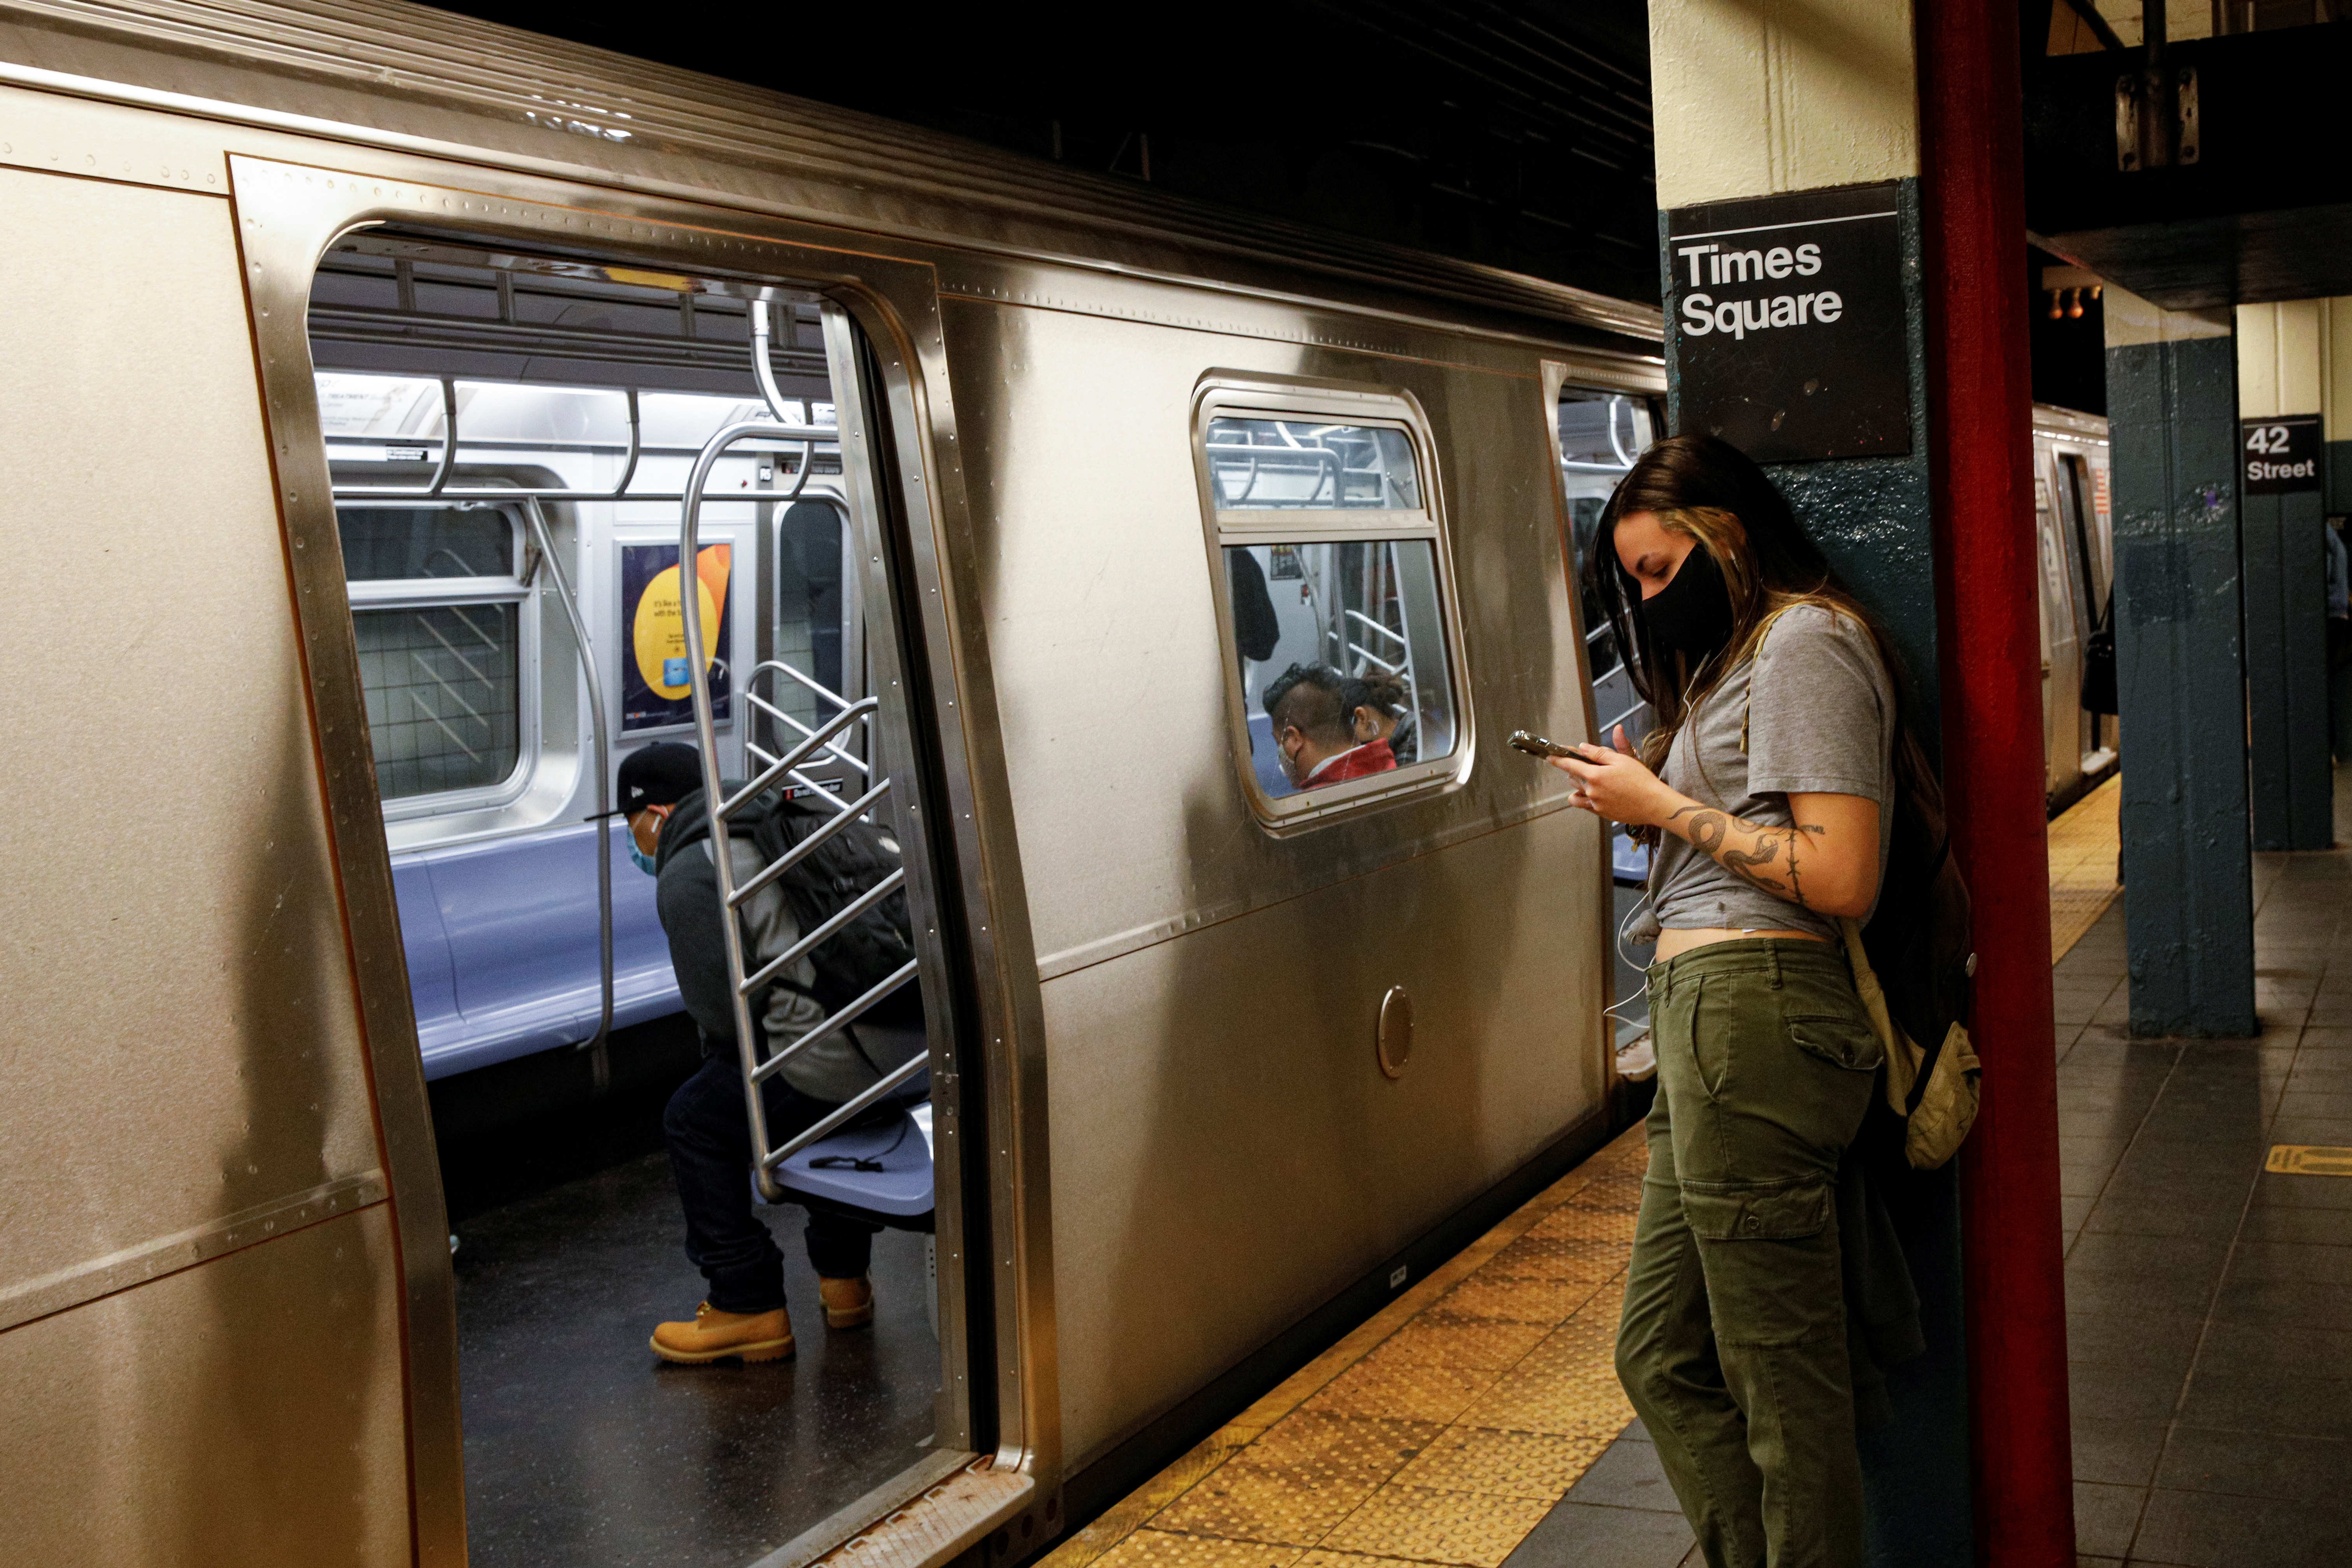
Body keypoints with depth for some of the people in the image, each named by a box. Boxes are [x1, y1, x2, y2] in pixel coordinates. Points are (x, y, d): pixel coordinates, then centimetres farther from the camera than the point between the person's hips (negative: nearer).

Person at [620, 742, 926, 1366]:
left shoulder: (687, 875, -4)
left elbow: (720, 1007, -8)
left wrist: (723, 1058, 15)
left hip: (832, 1066, -9)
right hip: (906, 1045, 9)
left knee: (695, 1121, 11)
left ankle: (750, 1309, 15)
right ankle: (844, 1279, 44)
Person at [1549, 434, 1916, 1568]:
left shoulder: (1804, 641, -7)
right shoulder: (1747, 650, 25)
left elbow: (1841, 880, -16)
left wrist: (1665, 807, -10)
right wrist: (1647, 797, 8)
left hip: (1756, 1016, -11)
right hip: (1708, 1022, 11)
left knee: (1785, 1388, -2)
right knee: (1663, 1359, 14)